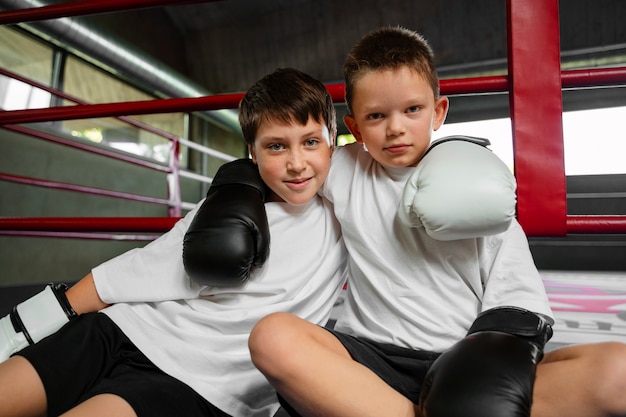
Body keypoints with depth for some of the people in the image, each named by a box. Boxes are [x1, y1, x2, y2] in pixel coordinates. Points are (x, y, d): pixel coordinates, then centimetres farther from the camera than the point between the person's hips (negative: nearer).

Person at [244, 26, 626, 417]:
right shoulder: (344, 170, 9)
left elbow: (518, 297, 2)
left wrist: (500, 352, -14)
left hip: (465, 368, 1)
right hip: (373, 362, 0)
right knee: (272, 336, -30)